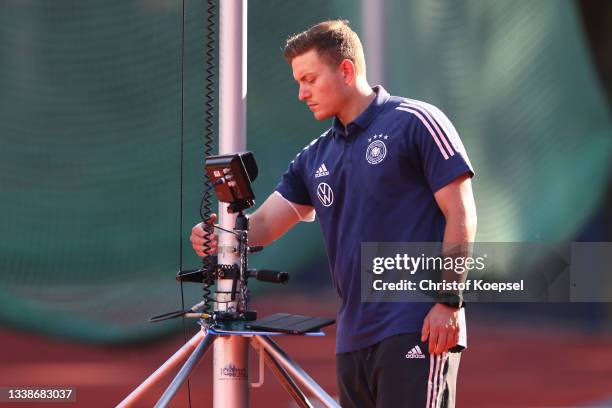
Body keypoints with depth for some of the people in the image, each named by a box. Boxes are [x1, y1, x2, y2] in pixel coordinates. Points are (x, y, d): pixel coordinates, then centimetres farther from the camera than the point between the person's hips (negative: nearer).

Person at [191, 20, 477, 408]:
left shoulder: (415, 122, -2)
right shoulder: (316, 157, 17)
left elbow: (460, 213, -6)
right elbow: (263, 222, 13)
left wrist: (449, 300, -13)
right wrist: (218, 237, -9)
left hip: (416, 330, -7)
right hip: (354, 338, 7)